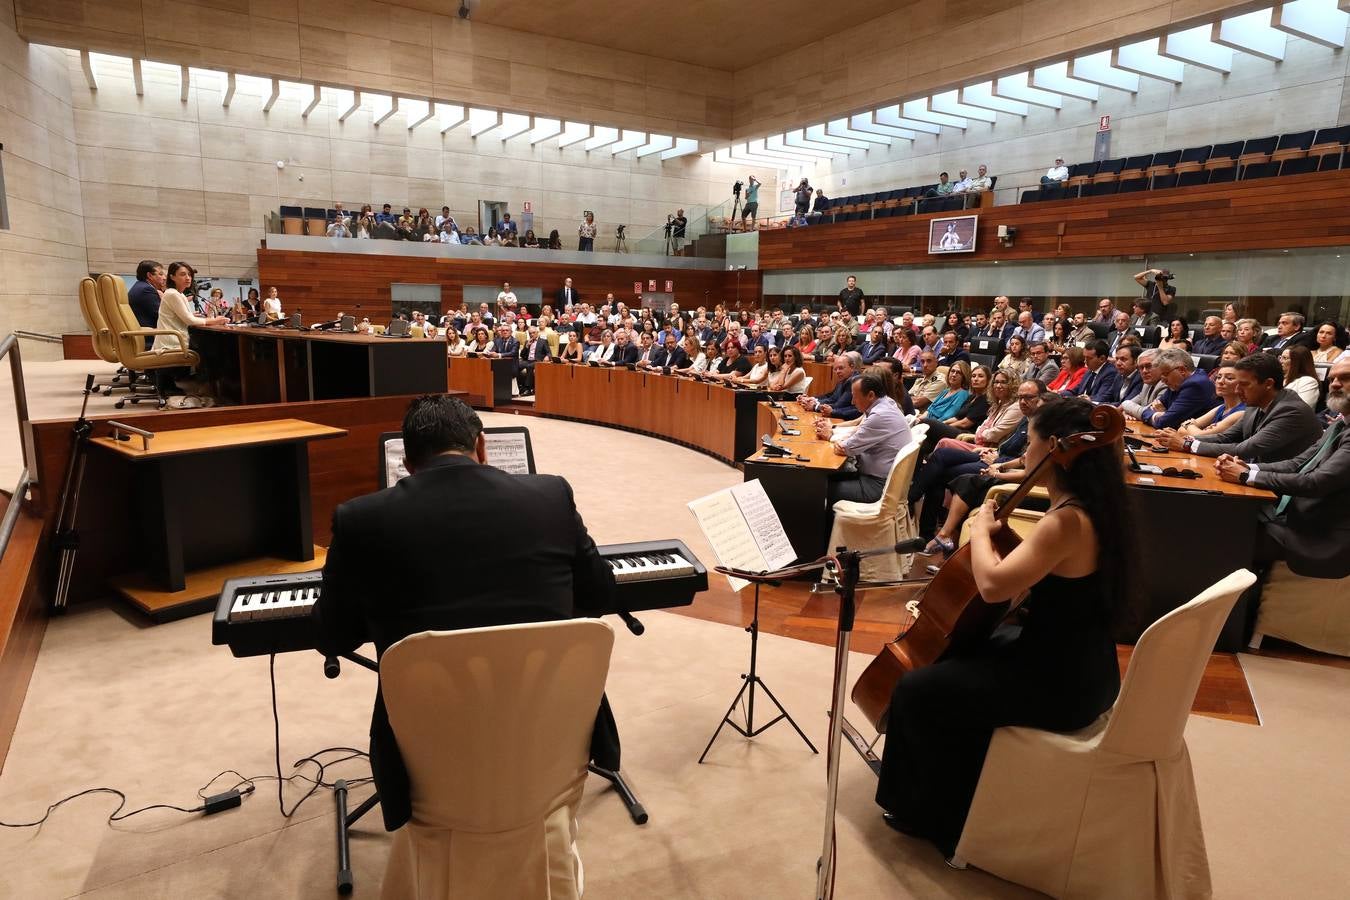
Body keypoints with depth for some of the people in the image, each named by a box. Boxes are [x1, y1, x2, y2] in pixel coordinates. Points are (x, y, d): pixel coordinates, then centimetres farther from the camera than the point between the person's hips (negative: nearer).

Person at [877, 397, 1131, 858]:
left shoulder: (1068, 520, -27)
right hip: (1082, 668, 10)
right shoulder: (1093, 506, 3)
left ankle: (943, 819, 22)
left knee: (918, 690, -1)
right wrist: (1002, 522, 6)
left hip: (1060, 685, -10)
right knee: (959, 653, 26)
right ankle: (936, 802, 39)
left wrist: (980, 530, -17)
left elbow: (993, 584, -34)